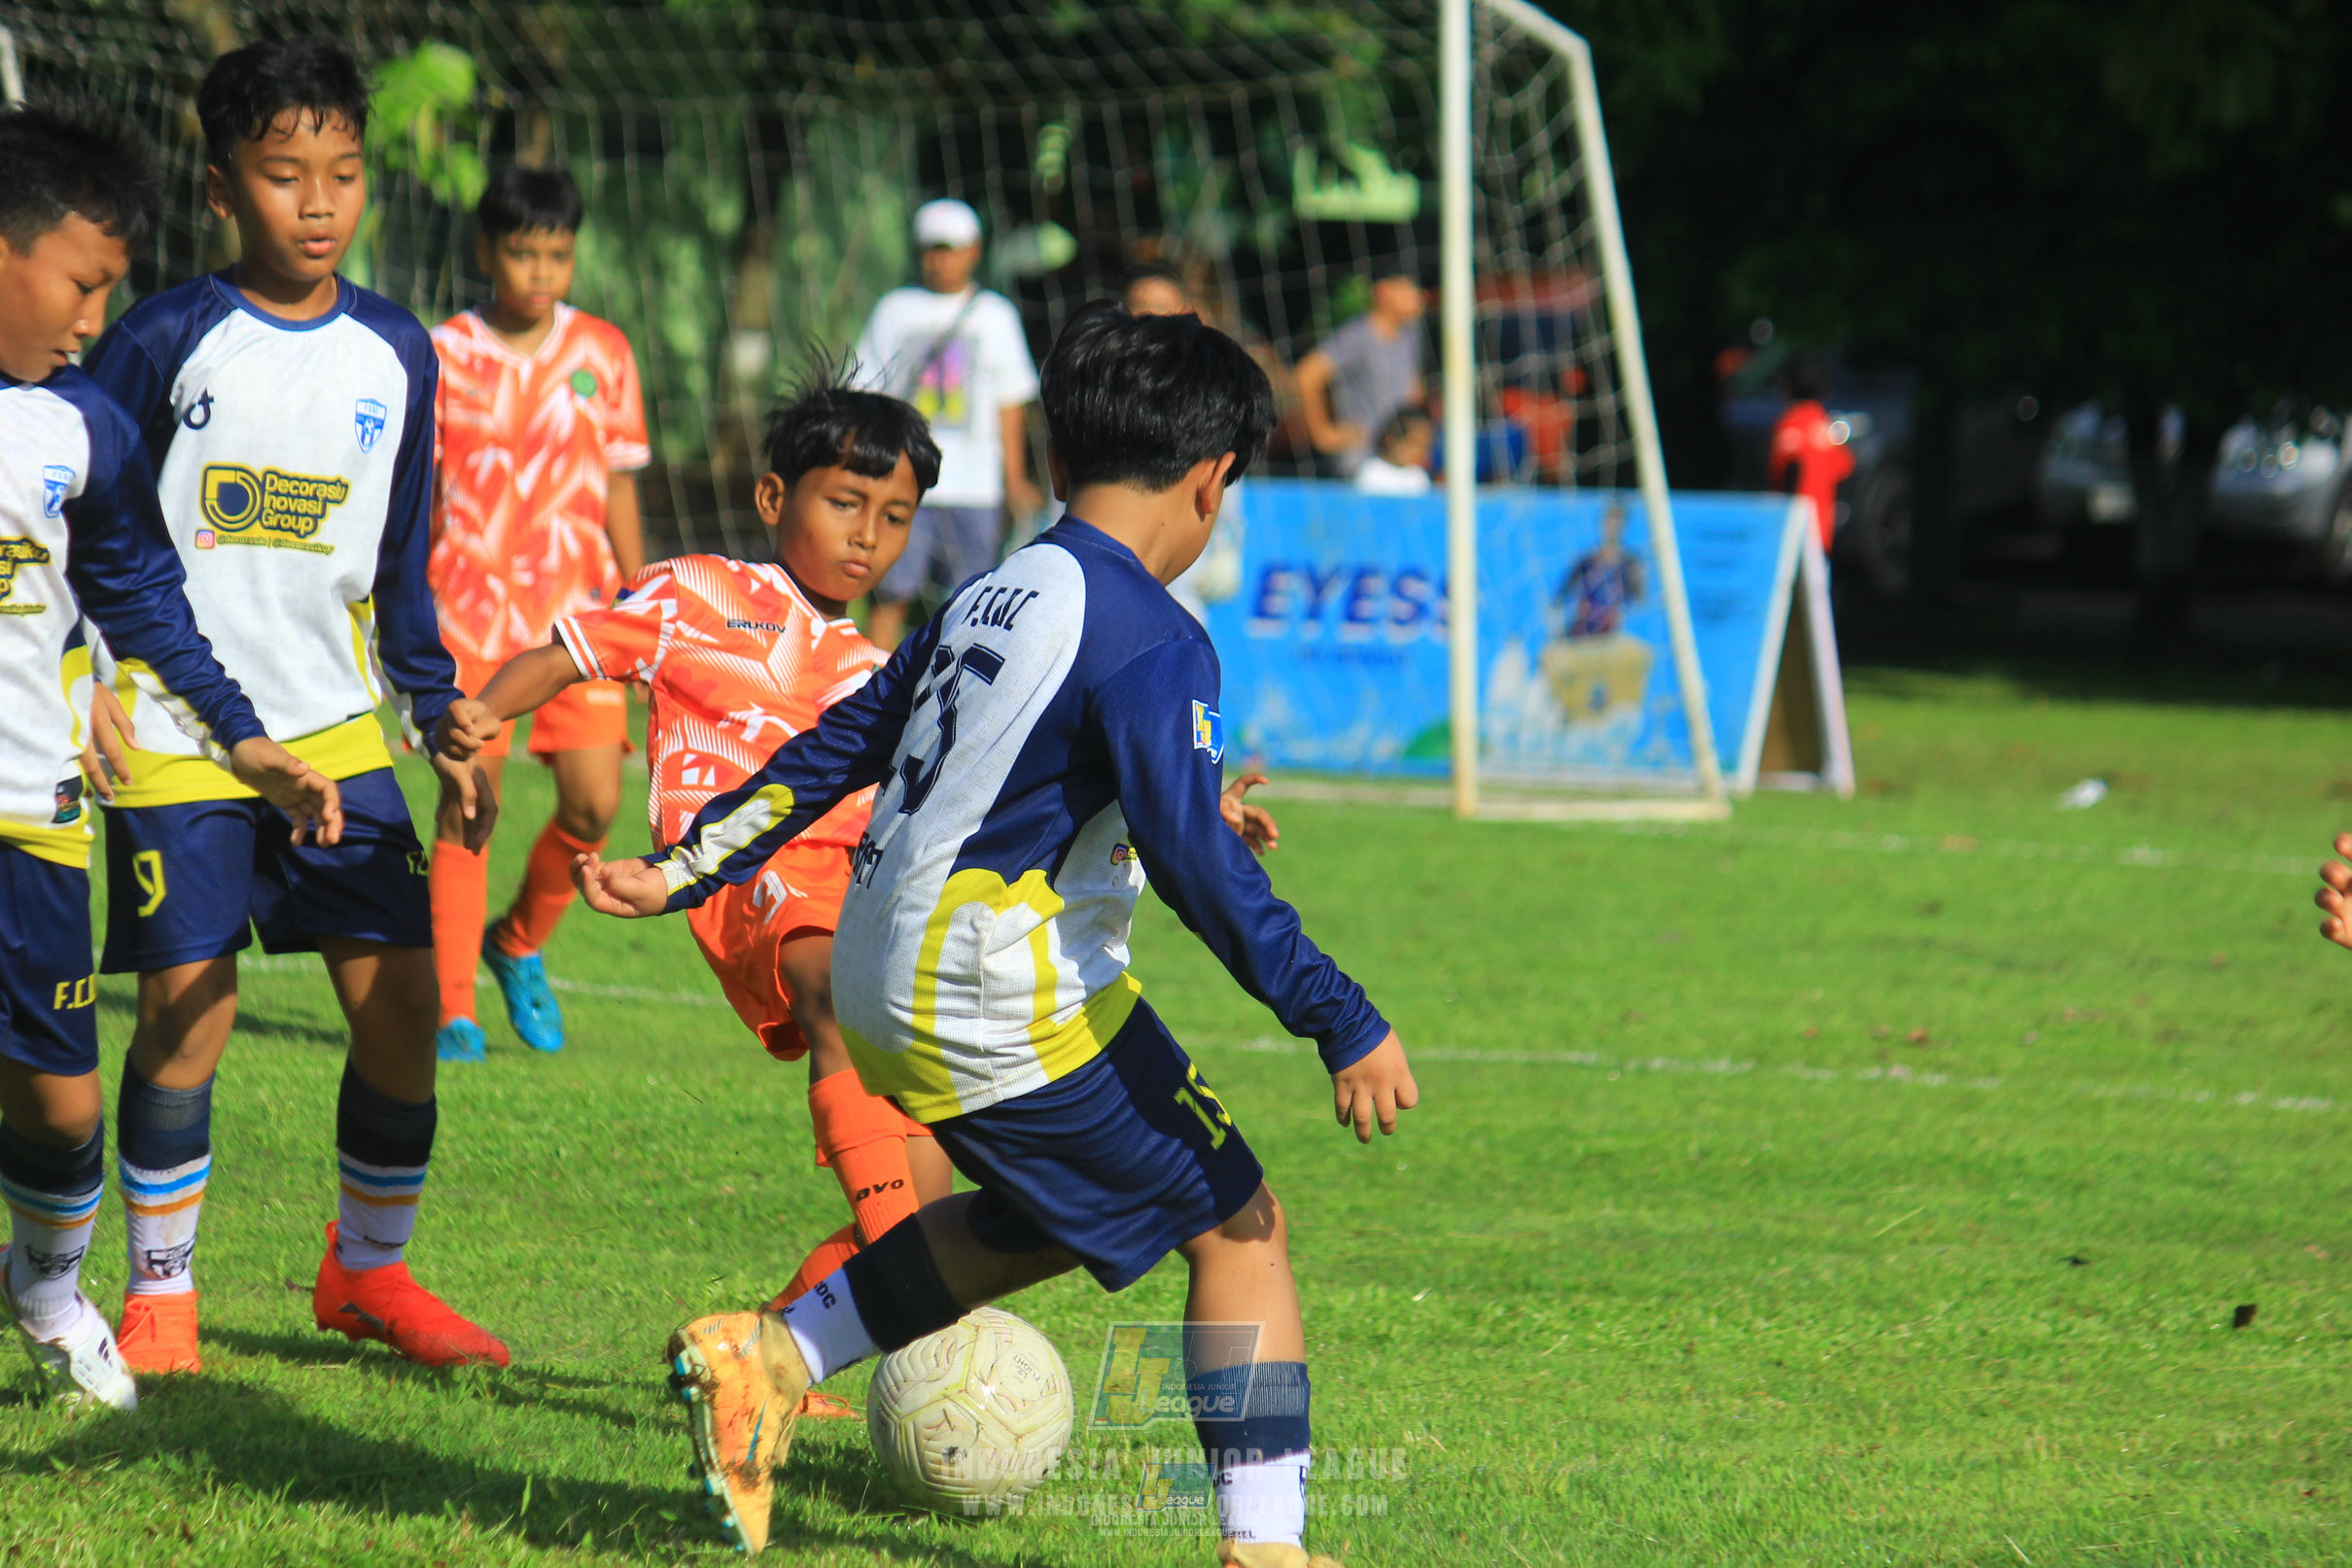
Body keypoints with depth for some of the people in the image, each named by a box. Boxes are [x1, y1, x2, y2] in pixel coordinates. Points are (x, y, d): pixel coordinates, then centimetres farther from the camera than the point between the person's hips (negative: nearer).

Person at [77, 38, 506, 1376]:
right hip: (172, 732, -4)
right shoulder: (164, 345, -7)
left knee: (404, 994, -2)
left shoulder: (395, 354, 6)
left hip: (336, 728, 4)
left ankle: (370, 1272, 17)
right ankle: (160, 1292, 9)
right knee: (187, 1007, -7)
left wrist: (445, 719, 12)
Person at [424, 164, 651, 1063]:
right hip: (470, 609, -2)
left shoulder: (602, 353, 7)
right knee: (467, 806, -5)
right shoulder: (445, 355, 0)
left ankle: (519, 946, 21)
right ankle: (452, 1012, 2)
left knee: (594, 803, -6)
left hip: (576, 614, 2)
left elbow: (619, 490, 13)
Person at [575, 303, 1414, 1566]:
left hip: (885, 989, 9)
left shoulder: (986, 601, 12)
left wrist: (684, 874, 26)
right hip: (1015, 1013, -9)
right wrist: (1343, 1025, -21)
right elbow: (1197, 861, -22)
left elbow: (831, 750, 18)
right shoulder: (1149, 640, -15)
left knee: (1045, 1221, 26)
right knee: (1238, 1225, 2)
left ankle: (764, 1361, 19)